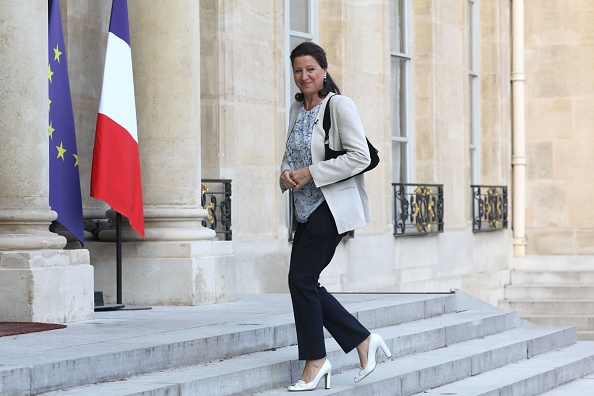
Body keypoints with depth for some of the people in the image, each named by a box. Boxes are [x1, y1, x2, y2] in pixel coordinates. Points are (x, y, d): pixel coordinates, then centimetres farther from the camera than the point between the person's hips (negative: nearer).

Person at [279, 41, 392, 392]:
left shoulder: (340, 105, -9)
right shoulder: (297, 110, 14)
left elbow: (360, 157, -16)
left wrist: (310, 173, -17)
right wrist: (286, 173, -1)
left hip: (332, 206, -8)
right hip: (307, 209, 8)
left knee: (302, 279, -9)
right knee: (305, 282, 5)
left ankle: (315, 362, 4)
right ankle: (363, 341, 16)